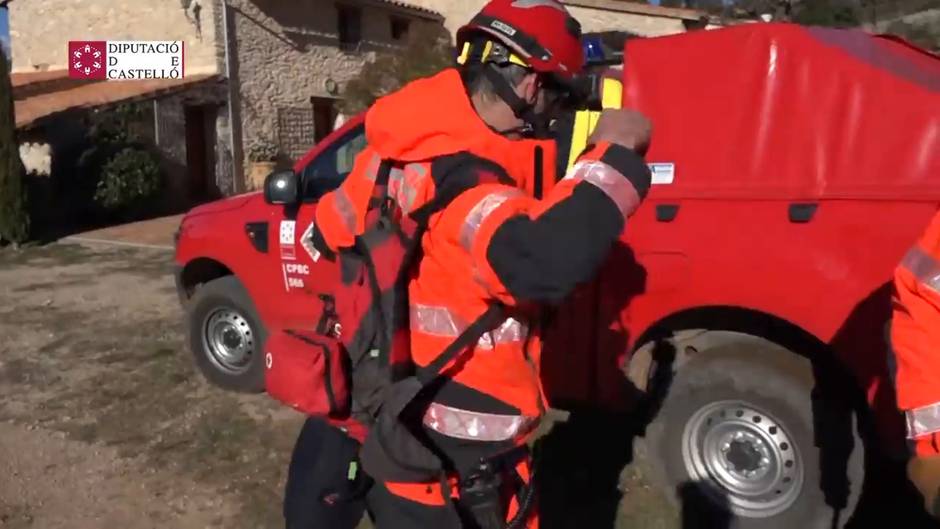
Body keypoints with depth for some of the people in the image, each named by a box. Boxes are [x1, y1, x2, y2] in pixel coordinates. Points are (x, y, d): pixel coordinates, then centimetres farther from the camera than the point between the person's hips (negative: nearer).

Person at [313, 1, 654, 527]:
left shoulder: (404, 153, -1)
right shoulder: (460, 176, -28)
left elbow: (332, 230, 14)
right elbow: (547, 262, -45)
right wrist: (617, 150, -30)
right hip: (453, 449, -9)